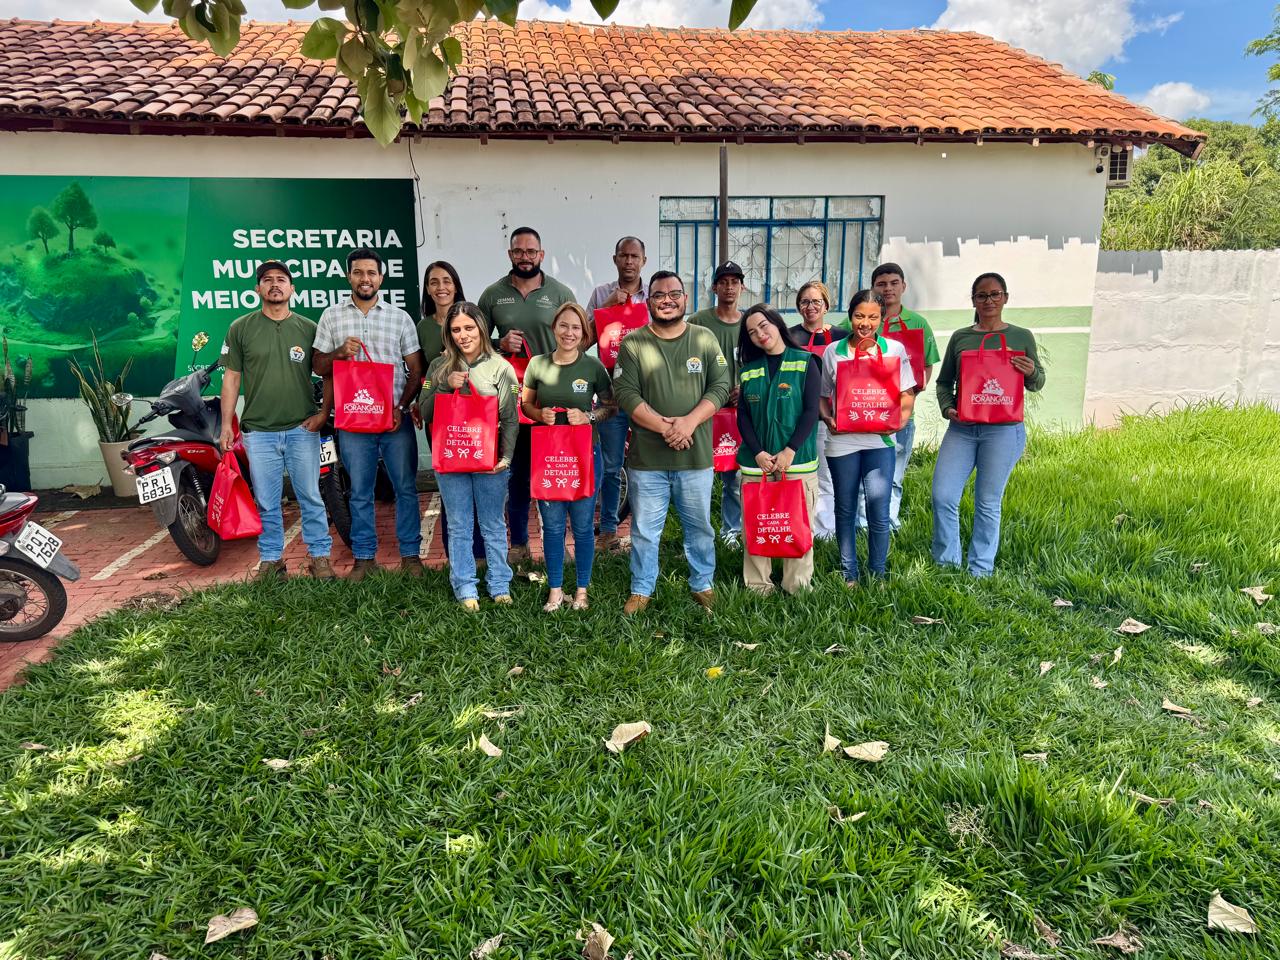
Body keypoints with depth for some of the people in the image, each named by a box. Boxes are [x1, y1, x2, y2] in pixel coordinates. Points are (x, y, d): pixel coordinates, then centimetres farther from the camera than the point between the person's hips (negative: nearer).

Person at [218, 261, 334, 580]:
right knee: (266, 503, 8)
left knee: (310, 498, 5)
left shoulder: (309, 328, 4)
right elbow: (231, 378, 6)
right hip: (259, 431, 1)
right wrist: (226, 426, 2)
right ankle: (271, 560, 19)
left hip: (302, 429, 0)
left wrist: (324, 413, -5)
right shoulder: (241, 328, 5)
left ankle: (319, 556, 15)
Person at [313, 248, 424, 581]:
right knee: (360, 492, 8)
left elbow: (416, 370, 5)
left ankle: (410, 553, 14)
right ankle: (364, 557, 18)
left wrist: (402, 407, -10)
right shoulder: (331, 316, 9)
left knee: (406, 487, 3)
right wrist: (339, 352, -11)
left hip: (395, 419, -1)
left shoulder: (400, 317, 6)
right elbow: (318, 366, 10)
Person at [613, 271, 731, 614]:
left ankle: (702, 585, 32)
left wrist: (689, 422, -16)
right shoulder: (633, 344, -2)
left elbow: (720, 386, -2)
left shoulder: (705, 339, 3)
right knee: (644, 529, 9)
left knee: (699, 526, 14)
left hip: (696, 456, 1)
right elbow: (625, 393, -9)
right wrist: (664, 427, -18)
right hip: (646, 457, -1)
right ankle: (641, 590, 25)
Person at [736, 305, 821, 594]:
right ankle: (758, 586, 14)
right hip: (756, 461, 3)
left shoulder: (806, 362, 1)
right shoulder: (748, 370, 10)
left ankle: (798, 586, 13)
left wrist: (790, 451, -13)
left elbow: (811, 411, -5)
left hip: (797, 459, -2)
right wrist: (757, 453, -8)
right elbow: (743, 416, 6)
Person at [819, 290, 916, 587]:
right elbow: (822, 395, 11)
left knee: (878, 508, -8)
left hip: (879, 439, -1)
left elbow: (907, 395, 6)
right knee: (845, 509, 9)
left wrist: (897, 419, -12)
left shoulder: (894, 349, 4)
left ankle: (878, 574, 10)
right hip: (842, 439, 1)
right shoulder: (833, 352, 5)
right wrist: (828, 419, -8)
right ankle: (849, 574, 22)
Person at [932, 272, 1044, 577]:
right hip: (961, 428, 2)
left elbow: (1037, 383, 11)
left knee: (988, 503, 4)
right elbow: (944, 382, 13)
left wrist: (1031, 373, -12)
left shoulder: (1021, 337, 5)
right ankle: (946, 563, 13)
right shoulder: (960, 337, 8)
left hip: (1003, 429, -2)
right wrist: (948, 408, -5)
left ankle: (980, 571, 16)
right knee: (942, 496, -5)